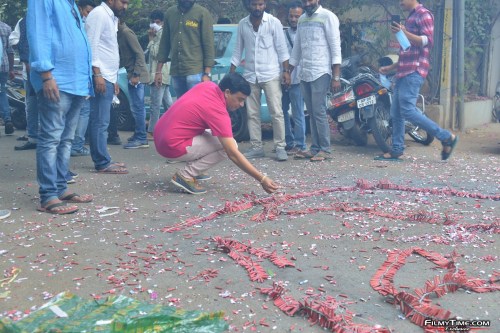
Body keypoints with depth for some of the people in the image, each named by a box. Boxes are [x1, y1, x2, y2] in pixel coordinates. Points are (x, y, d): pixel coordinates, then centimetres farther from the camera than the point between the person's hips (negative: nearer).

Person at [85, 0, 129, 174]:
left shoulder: (111, 17, 21)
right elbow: (91, 45, -16)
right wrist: (97, 74, -22)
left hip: (108, 77, 10)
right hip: (100, 77, -10)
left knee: (101, 122, 10)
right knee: (100, 122, -8)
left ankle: (103, 160, 15)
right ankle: (103, 163, -6)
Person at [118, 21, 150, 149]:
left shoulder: (126, 32, -12)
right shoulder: (120, 33, 15)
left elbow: (139, 53, -18)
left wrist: (136, 74, -21)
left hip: (136, 75, -9)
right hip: (132, 74, 9)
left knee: (137, 107, -7)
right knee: (137, 107, 15)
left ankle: (141, 139, -4)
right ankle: (138, 135, 23)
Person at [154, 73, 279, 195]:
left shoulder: (207, 86, 1)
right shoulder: (218, 113, -21)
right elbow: (233, 154, -24)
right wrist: (262, 179, -22)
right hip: (172, 146, -9)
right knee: (227, 146, -11)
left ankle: (193, 169, 16)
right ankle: (186, 176, -8)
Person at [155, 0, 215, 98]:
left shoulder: (202, 13, -2)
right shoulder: (169, 13, 11)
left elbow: (208, 45, -5)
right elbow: (164, 43, 15)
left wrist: (207, 73, -11)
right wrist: (158, 70, 11)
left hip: (195, 71, -4)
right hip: (175, 72, 5)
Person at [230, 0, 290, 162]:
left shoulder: (273, 22, -3)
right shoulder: (242, 24, 6)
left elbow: (282, 48, -3)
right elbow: (238, 51, 11)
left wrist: (286, 71, -9)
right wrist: (231, 74, 8)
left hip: (271, 75, -4)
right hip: (250, 76, 4)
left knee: (276, 112, -4)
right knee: (252, 114, 6)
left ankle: (280, 147, 2)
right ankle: (256, 147, 13)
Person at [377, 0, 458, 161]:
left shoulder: (423, 14, -4)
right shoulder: (411, 17, 25)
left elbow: (428, 41, -17)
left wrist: (404, 33, -25)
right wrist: (391, 67, 25)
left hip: (414, 71, -10)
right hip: (404, 71, 10)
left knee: (408, 110, -17)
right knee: (396, 113, 4)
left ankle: (446, 137, -8)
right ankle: (397, 150, 7)